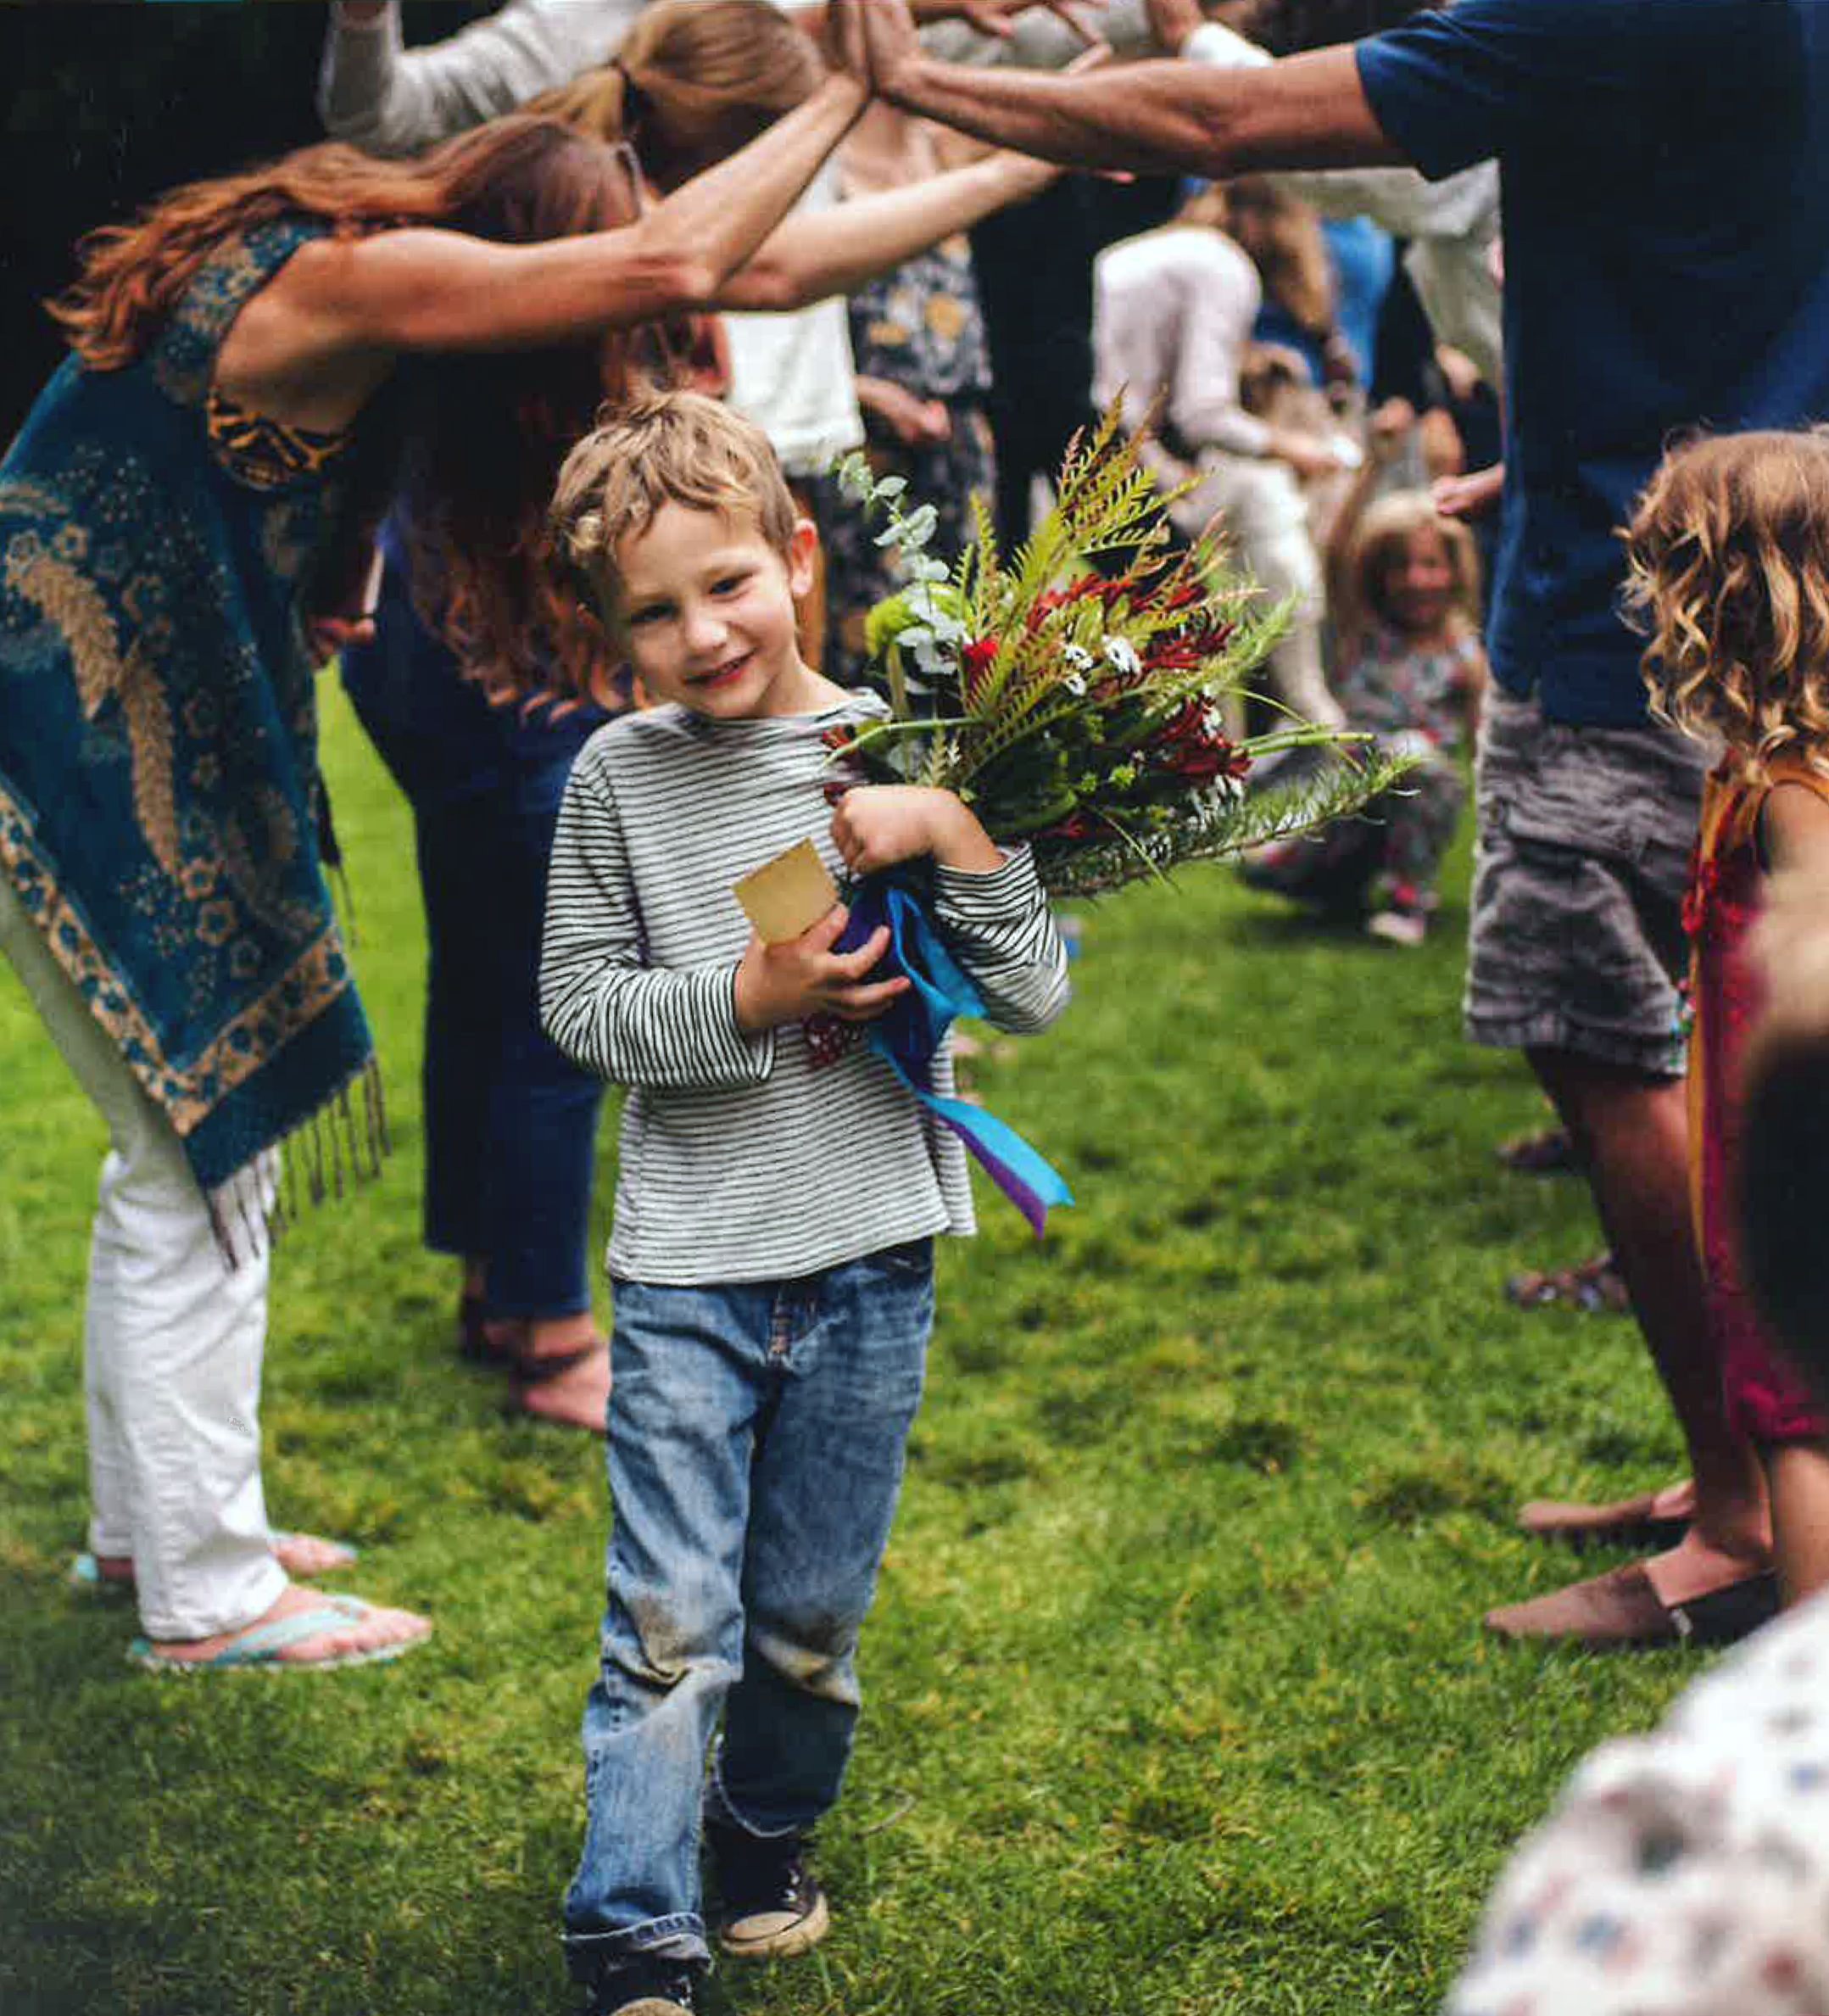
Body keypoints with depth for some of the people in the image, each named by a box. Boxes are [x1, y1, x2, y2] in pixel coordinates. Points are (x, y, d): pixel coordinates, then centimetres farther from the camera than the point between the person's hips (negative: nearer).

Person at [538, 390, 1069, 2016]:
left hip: (870, 1261, 1)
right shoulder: (621, 779, -3)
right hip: (687, 1268, -1)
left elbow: (1037, 996, -6)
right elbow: (580, 1005, -1)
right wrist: (747, 999, -15)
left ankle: (767, 1840, 39)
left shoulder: (901, 762, -4)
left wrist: (956, 841, -20)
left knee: (813, 1616, 15)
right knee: (670, 1624, -3)